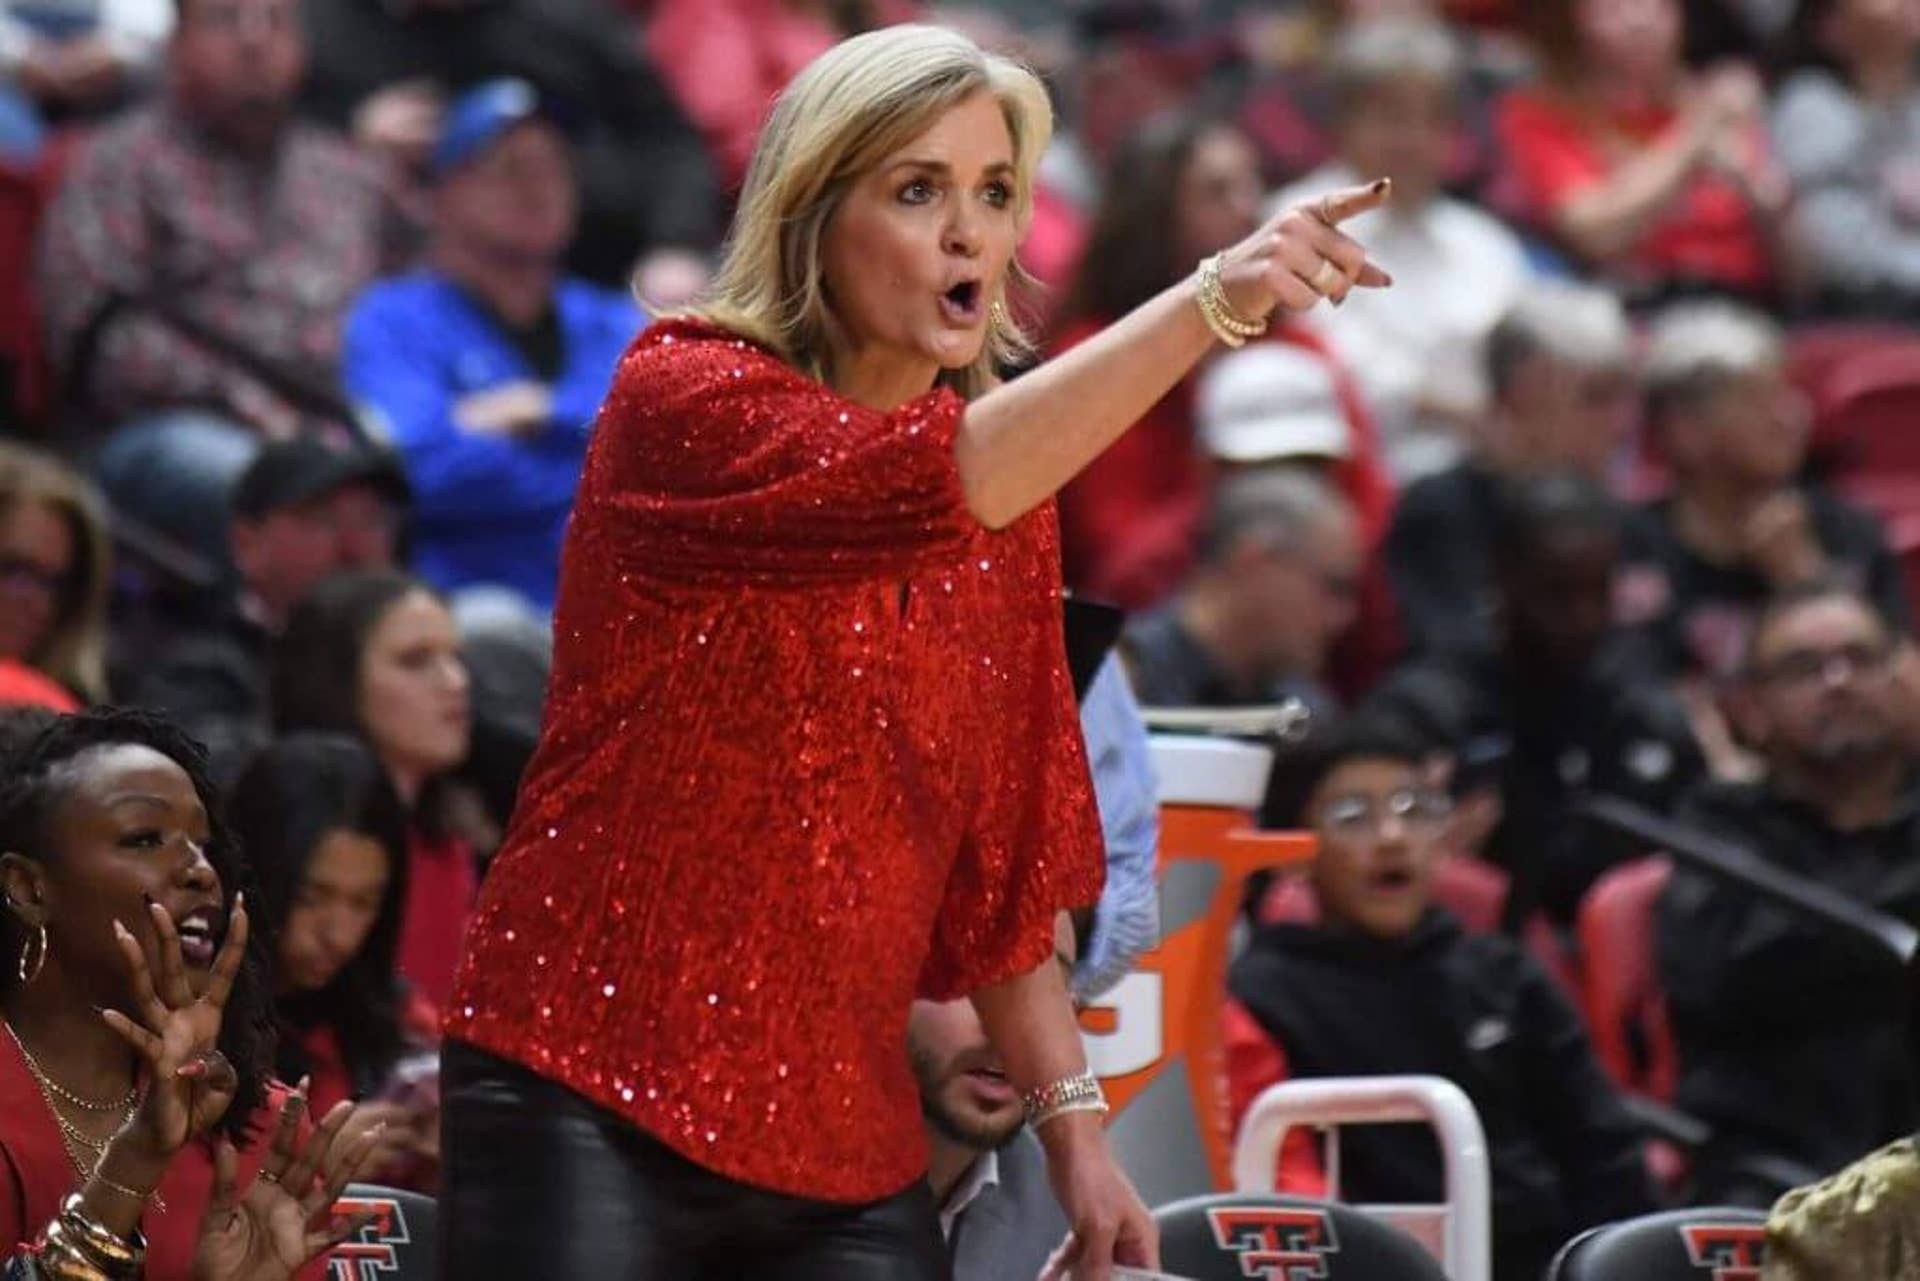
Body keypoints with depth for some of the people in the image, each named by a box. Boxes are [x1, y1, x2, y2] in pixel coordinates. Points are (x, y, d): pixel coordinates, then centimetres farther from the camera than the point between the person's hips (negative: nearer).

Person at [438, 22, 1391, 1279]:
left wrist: (1074, 1125, 11)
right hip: (591, 1115, -6)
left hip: (848, 1159, 6)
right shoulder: (683, 396, -7)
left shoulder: (1016, 506, 12)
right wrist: (1208, 303, -35)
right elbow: (924, 486, -27)